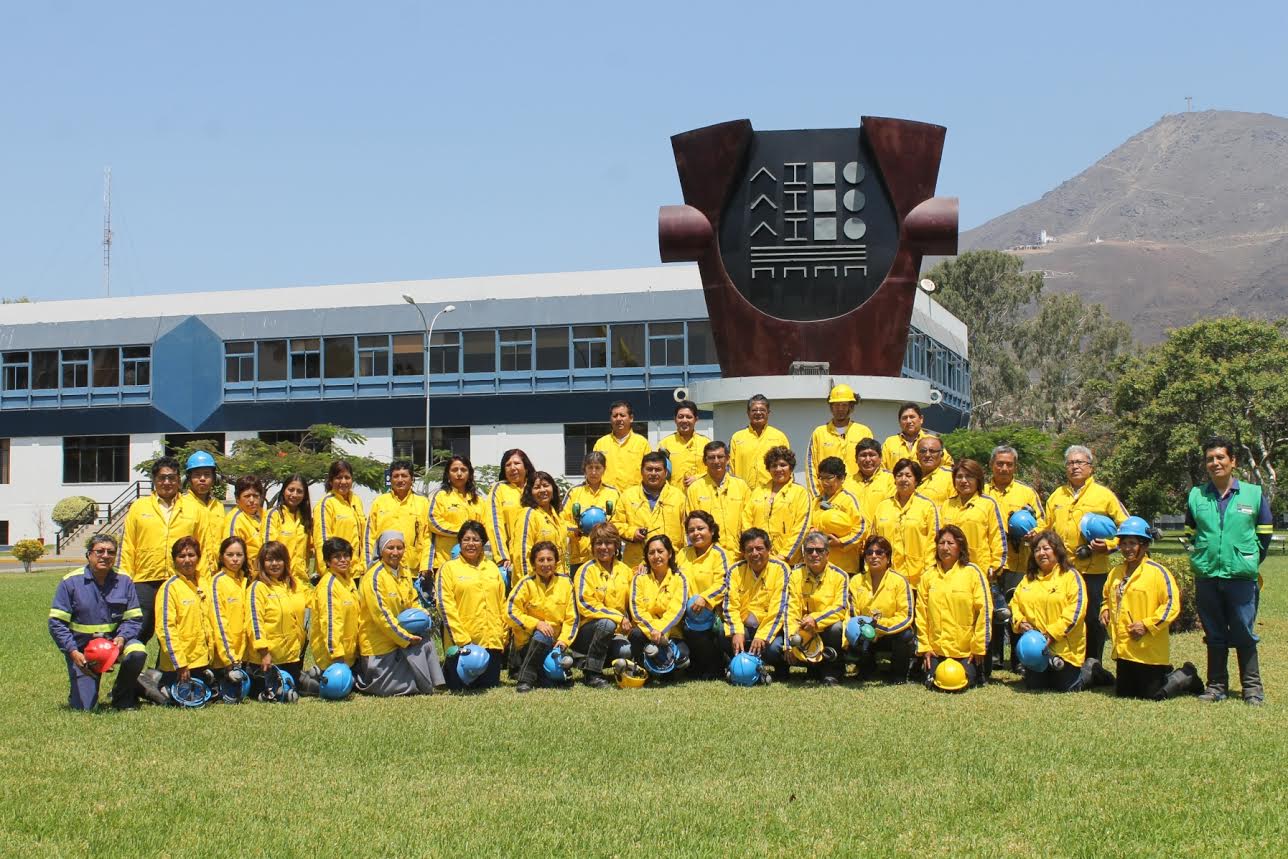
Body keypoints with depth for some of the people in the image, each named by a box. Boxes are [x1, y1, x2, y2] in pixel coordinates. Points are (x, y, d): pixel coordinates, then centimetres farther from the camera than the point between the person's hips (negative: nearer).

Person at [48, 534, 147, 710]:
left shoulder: (123, 581, -2)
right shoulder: (70, 582, -8)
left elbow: (134, 618, -1)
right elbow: (57, 623, -8)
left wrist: (122, 638, -22)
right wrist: (73, 652, -19)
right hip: (82, 648, -2)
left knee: (138, 652, -31)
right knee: (83, 706, -9)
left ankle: (123, 698, -4)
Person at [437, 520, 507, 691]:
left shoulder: (492, 568, 15)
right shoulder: (449, 568, 0)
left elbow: (502, 604, 17)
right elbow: (445, 606, -7)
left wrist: (503, 634, 8)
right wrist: (461, 638, -13)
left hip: (491, 640, 4)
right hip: (462, 641, -4)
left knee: (489, 685, 3)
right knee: (458, 686, -3)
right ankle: (447, 670, 29)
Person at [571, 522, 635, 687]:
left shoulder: (625, 570, 10)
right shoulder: (586, 570, -6)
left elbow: (631, 602, 20)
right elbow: (585, 605, -14)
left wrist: (628, 622, 3)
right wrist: (618, 618, -19)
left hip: (615, 632, 4)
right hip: (588, 629, -4)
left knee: (626, 650, -28)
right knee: (607, 623, -36)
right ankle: (591, 672, -20)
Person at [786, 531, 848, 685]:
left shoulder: (839, 576, -6)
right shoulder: (796, 574, -1)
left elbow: (841, 608, -14)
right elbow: (791, 610, -8)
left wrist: (816, 619, -31)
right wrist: (790, 642, -21)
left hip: (828, 628, -2)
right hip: (804, 632, 2)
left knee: (836, 627, -35)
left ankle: (831, 671, -12)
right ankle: (815, 667, 4)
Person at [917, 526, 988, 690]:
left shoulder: (972, 572, -4)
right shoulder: (928, 575, 5)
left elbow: (983, 611, -5)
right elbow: (921, 613, 7)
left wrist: (979, 647, -6)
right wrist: (924, 647, 2)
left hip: (966, 651, -3)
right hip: (936, 649, 3)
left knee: (964, 683, -8)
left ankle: (977, 673, 25)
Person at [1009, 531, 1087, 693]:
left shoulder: (1070, 576, -5)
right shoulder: (1029, 578, 13)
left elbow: (1076, 608, -15)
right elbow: (1015, 603, 15)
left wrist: (1053, 633, -20)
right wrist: (1020, 622, -7)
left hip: (1065, 648, -5)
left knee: (1067, 688, 1)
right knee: (1032, 687, 9)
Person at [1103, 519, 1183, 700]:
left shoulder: (1157, 572, -9)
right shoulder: (1116, 572, 12)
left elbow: (1172, 605, -14)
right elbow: (1108, 597, 29)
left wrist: (1147, 624, -20)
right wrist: (1105, 610, 7)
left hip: (1149, 652, -7)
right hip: (1124, 650, 7)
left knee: (1151, 695, -2)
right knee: (1122, 694, 13)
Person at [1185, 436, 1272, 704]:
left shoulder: (1254, 494, 1)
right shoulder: (1196, 496, 6)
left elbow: (1264, 534, 10)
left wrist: (1249, 560, 8)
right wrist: (1204, 556, 12)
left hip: (1242, 577, -2)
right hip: (1206, 577, 2)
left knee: (1244, 634, 1)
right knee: (1214, 635, 10)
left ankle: (1252, 687, 10)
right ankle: (1216, 685, 17)